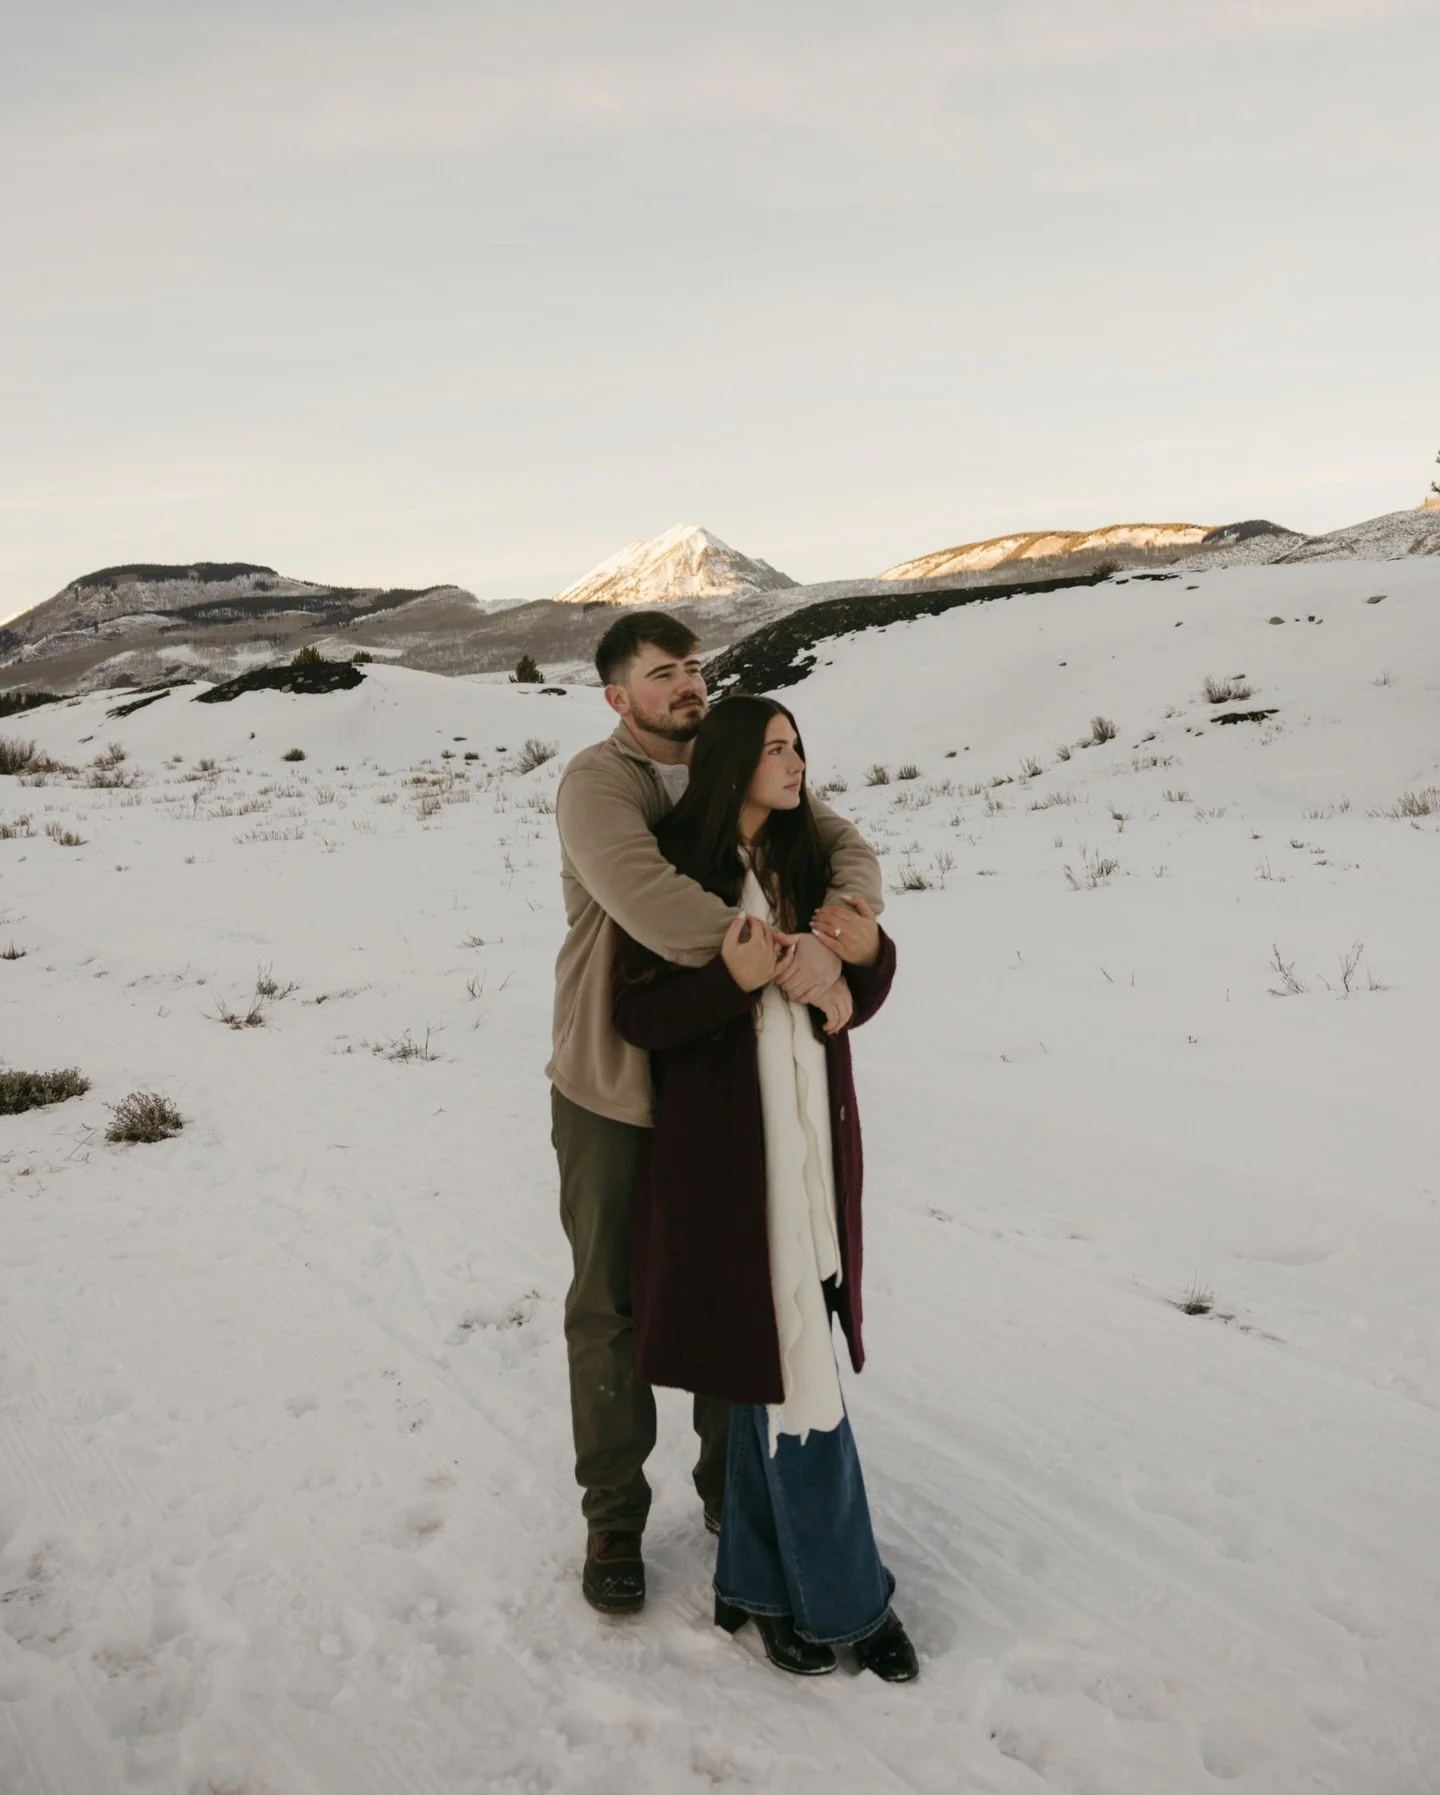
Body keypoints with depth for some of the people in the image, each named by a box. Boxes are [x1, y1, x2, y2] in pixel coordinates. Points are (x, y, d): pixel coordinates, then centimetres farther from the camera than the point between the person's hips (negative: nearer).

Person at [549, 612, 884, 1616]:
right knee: (611, 1306, 10)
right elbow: (642, 892, -35)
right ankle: (614, 1520, 29)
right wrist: (780, 956, -40)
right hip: (613, 1093, -4)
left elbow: (845, 848, -7)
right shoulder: (597, 783, -16)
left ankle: (732, 1488, 38)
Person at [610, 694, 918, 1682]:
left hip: (813, 1139, 6)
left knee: (771, 1367, 13)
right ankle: (844, 1598, 15)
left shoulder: (808, 866, 10)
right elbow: (637, 1014, -8)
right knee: (788, 1366, -1)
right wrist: (732, 980, -23)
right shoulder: (672, 870, -8)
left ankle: (757, 1585, 28)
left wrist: (870, 954, -9)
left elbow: (851, 1007, 12)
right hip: (723, 1150, -6)